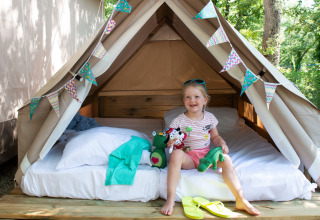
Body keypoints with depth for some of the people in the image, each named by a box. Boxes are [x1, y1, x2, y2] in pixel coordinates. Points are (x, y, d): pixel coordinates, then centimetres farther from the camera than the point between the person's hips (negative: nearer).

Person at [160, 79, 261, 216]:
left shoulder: (210, 118, 5)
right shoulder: (179, 121, -5)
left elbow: (215, 136, 16)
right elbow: (171, 140, -3)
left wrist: (222, 143, -4)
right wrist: (170, 142, -27)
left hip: (206, 155, 3)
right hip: (188, 157, -3)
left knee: (225, 158, -25)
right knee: (176, 154, -36)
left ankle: (241, 200, -23)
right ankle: (170, 200, -36)